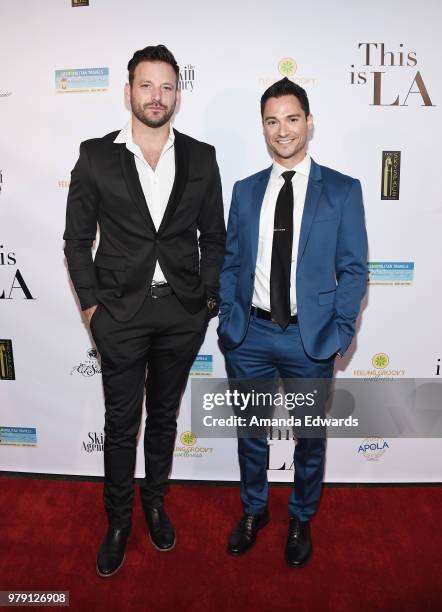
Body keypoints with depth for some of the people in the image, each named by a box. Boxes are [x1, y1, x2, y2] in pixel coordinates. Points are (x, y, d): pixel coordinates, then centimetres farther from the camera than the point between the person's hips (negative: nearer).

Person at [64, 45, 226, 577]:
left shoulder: (201, 158, 3)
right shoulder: (96, 156, -1)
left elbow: (213, 235, 7)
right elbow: (77, 238, 2)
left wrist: (209, 296, 0)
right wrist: (91, 304, -3)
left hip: (183, 313, 2)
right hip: (120, 313, -1)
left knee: (164, 414, 17)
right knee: (121, 422, 10)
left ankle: (155, 501, 41)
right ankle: (118, 521, 33)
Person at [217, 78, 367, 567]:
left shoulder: (342, 190, -2)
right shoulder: (245, 190, 6)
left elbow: (353, 269, -3)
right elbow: (229, 262, 8)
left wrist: (339, 333, -10)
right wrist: (230, 318, -2)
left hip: (311, 338, -2)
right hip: (250, 335, 2)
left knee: (310, 437, 16)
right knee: (250, 432, 17)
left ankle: (301, 520, 41)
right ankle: (253, 511, 43)